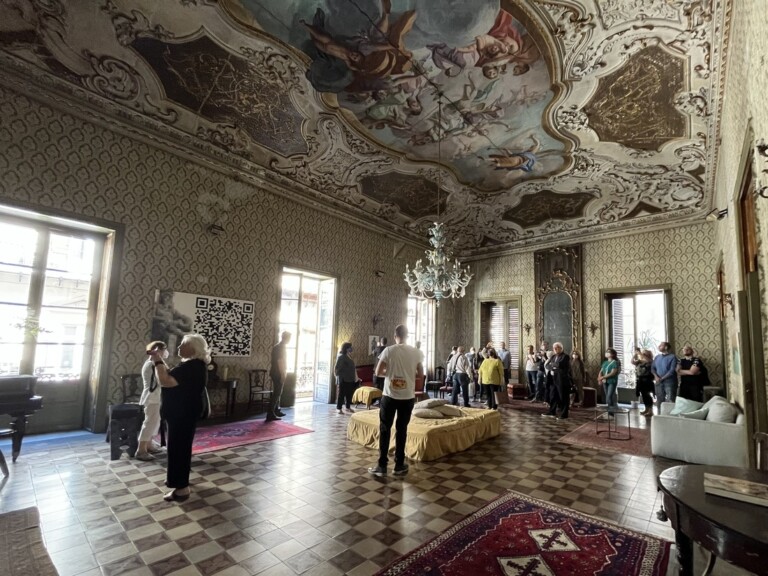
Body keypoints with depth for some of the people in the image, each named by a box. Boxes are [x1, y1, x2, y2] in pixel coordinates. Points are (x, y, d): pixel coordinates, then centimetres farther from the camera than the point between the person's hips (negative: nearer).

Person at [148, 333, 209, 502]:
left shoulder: (192, 367, -25)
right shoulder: (194, 364, 9)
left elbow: (165, 381, -30)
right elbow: (171, 376, 18)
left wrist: (157, 361, -19)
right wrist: (159, 360, 10)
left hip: (183, 413, -11)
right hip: (182, 412, 11)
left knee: (179, 447, -3)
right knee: (180, 445, 22)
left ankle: (182, 488, 7)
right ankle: (177, 478, 39)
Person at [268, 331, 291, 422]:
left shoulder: (277, 346, 14)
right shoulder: (281, 347, -16)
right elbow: (280, 362, -21)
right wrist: (283, 375, -20)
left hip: (274, 373, 10)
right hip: (278, 374, -10)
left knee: (277, 393, 19)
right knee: (276, 394, -7)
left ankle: (277, 411, 29)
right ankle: (270, 415, -7)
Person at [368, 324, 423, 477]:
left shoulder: (388, 350, -8)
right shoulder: (415, 352, -1)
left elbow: (378, 372, -7)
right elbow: (421, 374, 3)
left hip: (390, 396, -2)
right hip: (407, 397, 2)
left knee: (385, 429, 8)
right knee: (401, 430, 12)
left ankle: (382, 465, 12)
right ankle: (399, 465, 19)